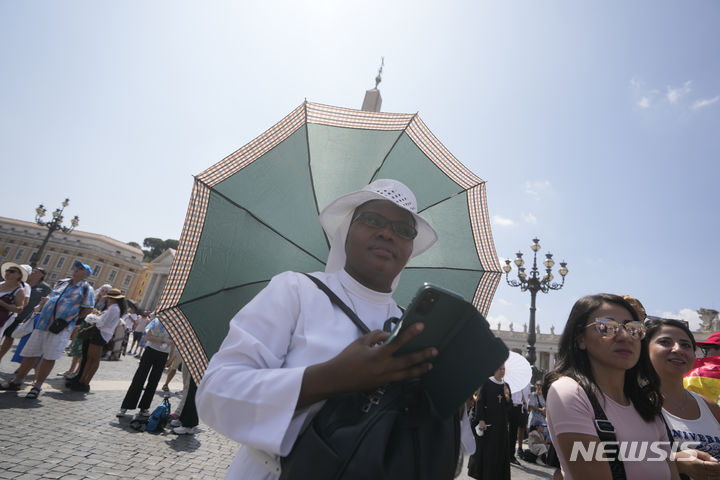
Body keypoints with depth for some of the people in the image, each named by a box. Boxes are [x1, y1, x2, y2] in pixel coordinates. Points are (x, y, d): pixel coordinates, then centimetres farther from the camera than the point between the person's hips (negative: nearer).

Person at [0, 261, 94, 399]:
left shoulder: (86, 289, -3)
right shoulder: (62, 283, 15)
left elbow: (88, 309, -5)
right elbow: (51, 297, 27)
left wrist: (73, 318, -3)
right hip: (43, 323, 6)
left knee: (49, 357, -2)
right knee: (30, 353, 12)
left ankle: (37, 386, 11)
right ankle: (16, 381, 29)